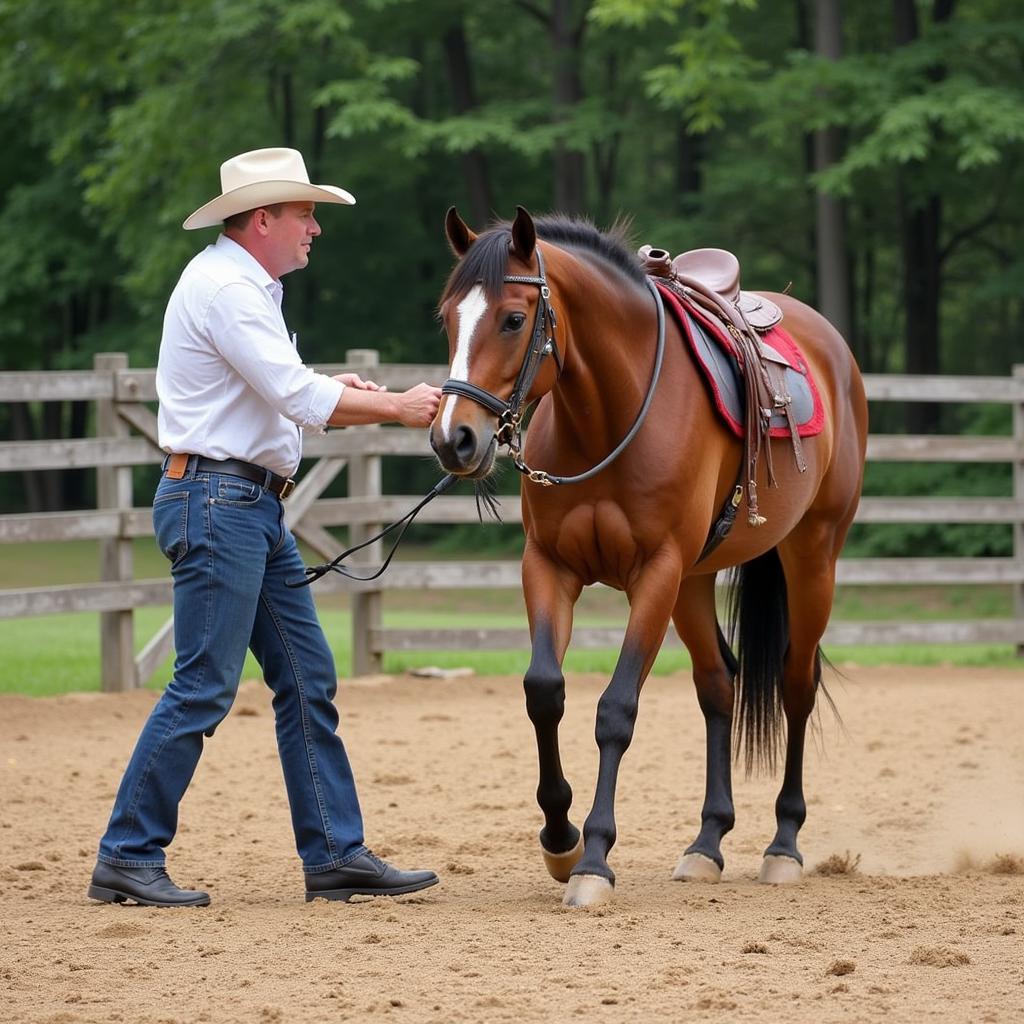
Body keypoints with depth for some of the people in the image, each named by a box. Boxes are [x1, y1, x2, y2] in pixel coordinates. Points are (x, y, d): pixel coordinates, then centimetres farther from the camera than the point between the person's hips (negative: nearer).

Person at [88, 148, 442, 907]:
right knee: (205, 687, -9)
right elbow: (302, 401, -20)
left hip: (257, 507, 11)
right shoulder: (223, 287, -15)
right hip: (216, 501, -11)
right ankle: (128, 858, -3)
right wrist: (396, 406, -9)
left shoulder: (248, 287, 18)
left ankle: (335, 856, 11)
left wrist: (331, 390, 5)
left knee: (309, 680, 9)